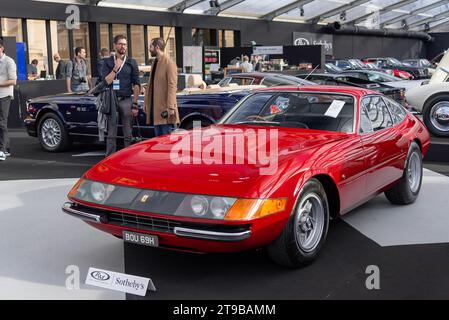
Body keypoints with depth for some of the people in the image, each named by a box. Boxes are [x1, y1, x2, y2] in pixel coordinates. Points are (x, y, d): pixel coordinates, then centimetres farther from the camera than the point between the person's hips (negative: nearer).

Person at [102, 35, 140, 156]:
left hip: (126, 100, 0)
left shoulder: (131, 63, 7)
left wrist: (135, 104, -3)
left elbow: (136, 85, 3)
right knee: (111, 134, 4)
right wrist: (116, 68, -11)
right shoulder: (107, 62, 9)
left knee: (128, 134, 1)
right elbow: (106, 81, -2)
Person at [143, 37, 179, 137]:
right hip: (155, 107, 8)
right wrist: (146, 102, 15)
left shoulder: (169, 64, -11)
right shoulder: (154, 63, 15)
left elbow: (172, 86, -16)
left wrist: (170, 107, -21)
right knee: (158, 137, 12)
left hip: (165, 107, -8)